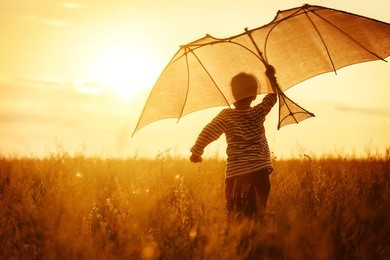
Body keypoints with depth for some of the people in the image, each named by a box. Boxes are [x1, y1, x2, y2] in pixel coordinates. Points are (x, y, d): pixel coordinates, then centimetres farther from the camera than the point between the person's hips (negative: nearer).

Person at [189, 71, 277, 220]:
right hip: (260, 172, 2)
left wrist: (196, 153, 7)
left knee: (236, 216, 2)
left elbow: (207, 134, -9)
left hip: (236, 174, -2)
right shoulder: (258, 113, 2)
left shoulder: (227, 116, -4)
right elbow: (271, 98, 21)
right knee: (256, 216, 7)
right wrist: (271, 78, 35)